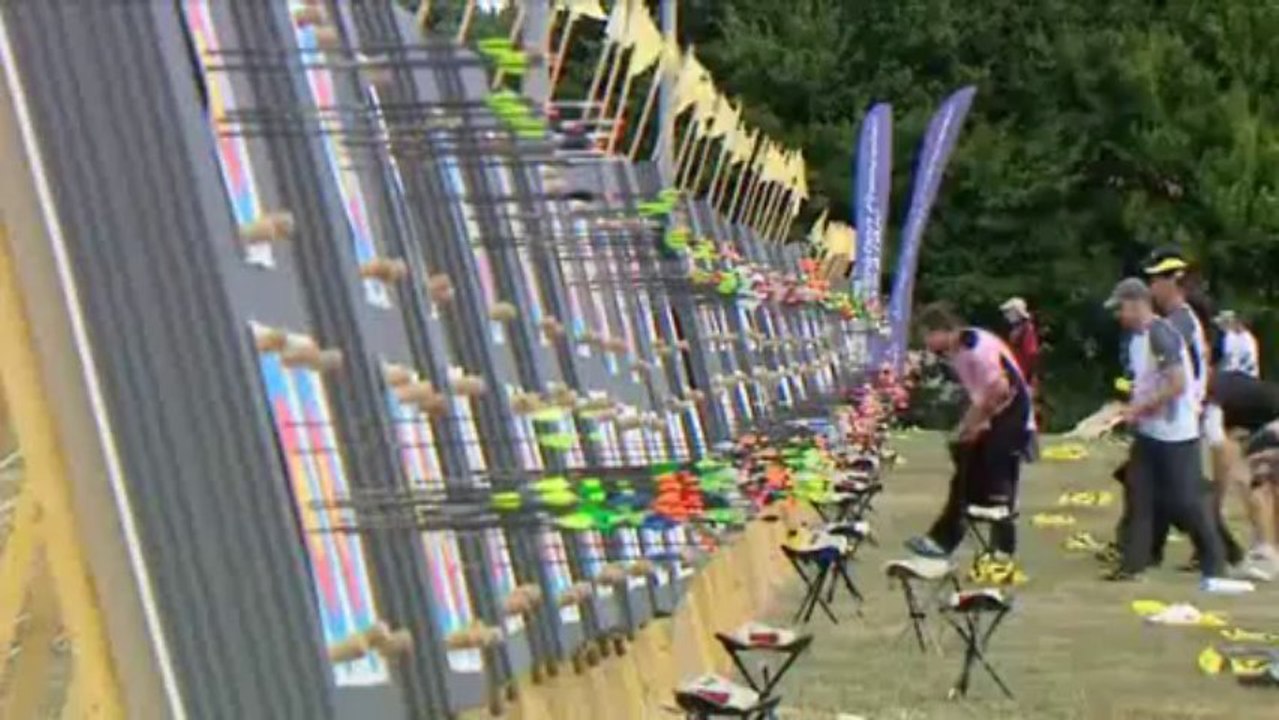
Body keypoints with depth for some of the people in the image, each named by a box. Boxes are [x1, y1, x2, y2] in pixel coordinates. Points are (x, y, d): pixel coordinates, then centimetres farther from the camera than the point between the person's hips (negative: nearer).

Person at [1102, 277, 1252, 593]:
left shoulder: (1161, 334, -18)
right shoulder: (1136, 337, 10)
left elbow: (1177, 385, -24)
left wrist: (1140, 408, -18)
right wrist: (1131, 409, 4)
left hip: (1175, 434, -9)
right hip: (1148, 433, 9)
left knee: (1186, 502, -4)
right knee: (1137, 496, 7)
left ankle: (1214, 570, 6)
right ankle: (1132, 563, 12)